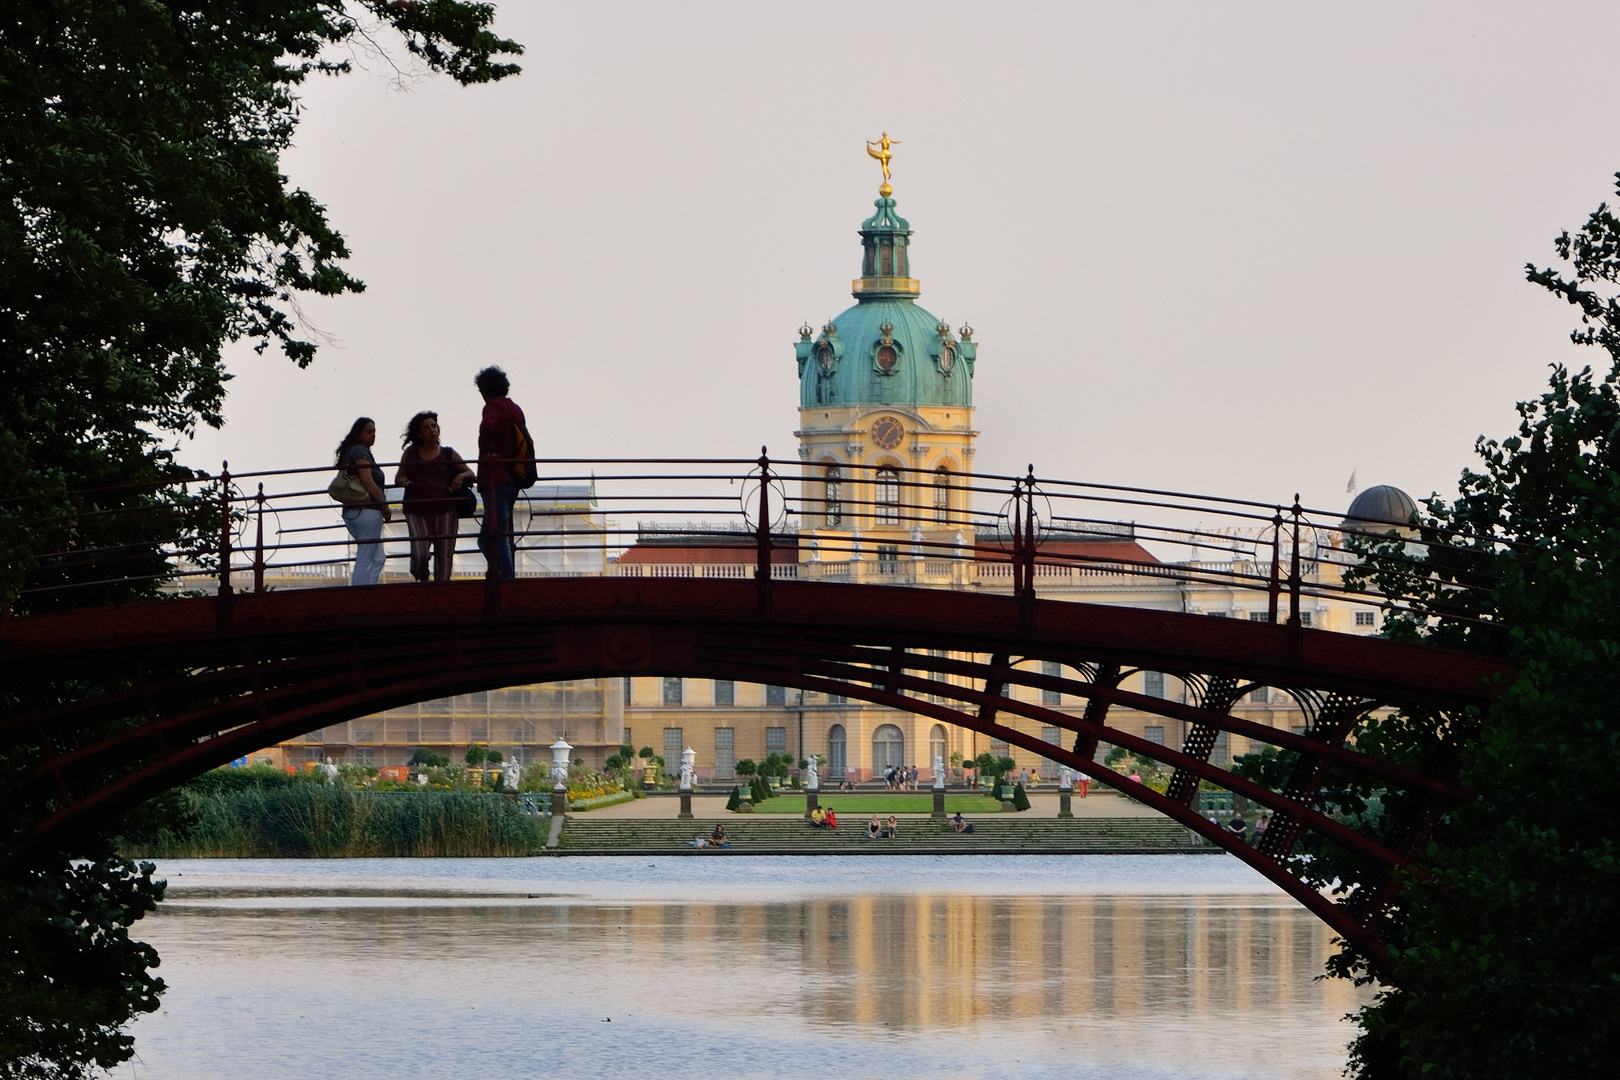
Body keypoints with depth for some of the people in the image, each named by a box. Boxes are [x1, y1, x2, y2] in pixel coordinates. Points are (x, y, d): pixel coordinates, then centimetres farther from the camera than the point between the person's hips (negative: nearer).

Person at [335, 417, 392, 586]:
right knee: (365, 559, -8)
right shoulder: (360, 451, -9)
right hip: (367, 509, -10)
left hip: (351, 511, 10)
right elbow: (367, 480, -18)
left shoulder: (349, 451, 20)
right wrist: (384, 505, -15)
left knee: (377, 557, 14)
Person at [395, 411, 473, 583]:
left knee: (444, 555, -5)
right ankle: (422, 580, 16)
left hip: (444, 510, 1)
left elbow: (470, 474, 16)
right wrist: (402, 480, -3)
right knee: (419, 554, -14)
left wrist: (461, 477, -6)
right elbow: (399, 476, 21)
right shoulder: (410, 454, 11)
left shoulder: (448, 454, 11)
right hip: (417, 511, -1)